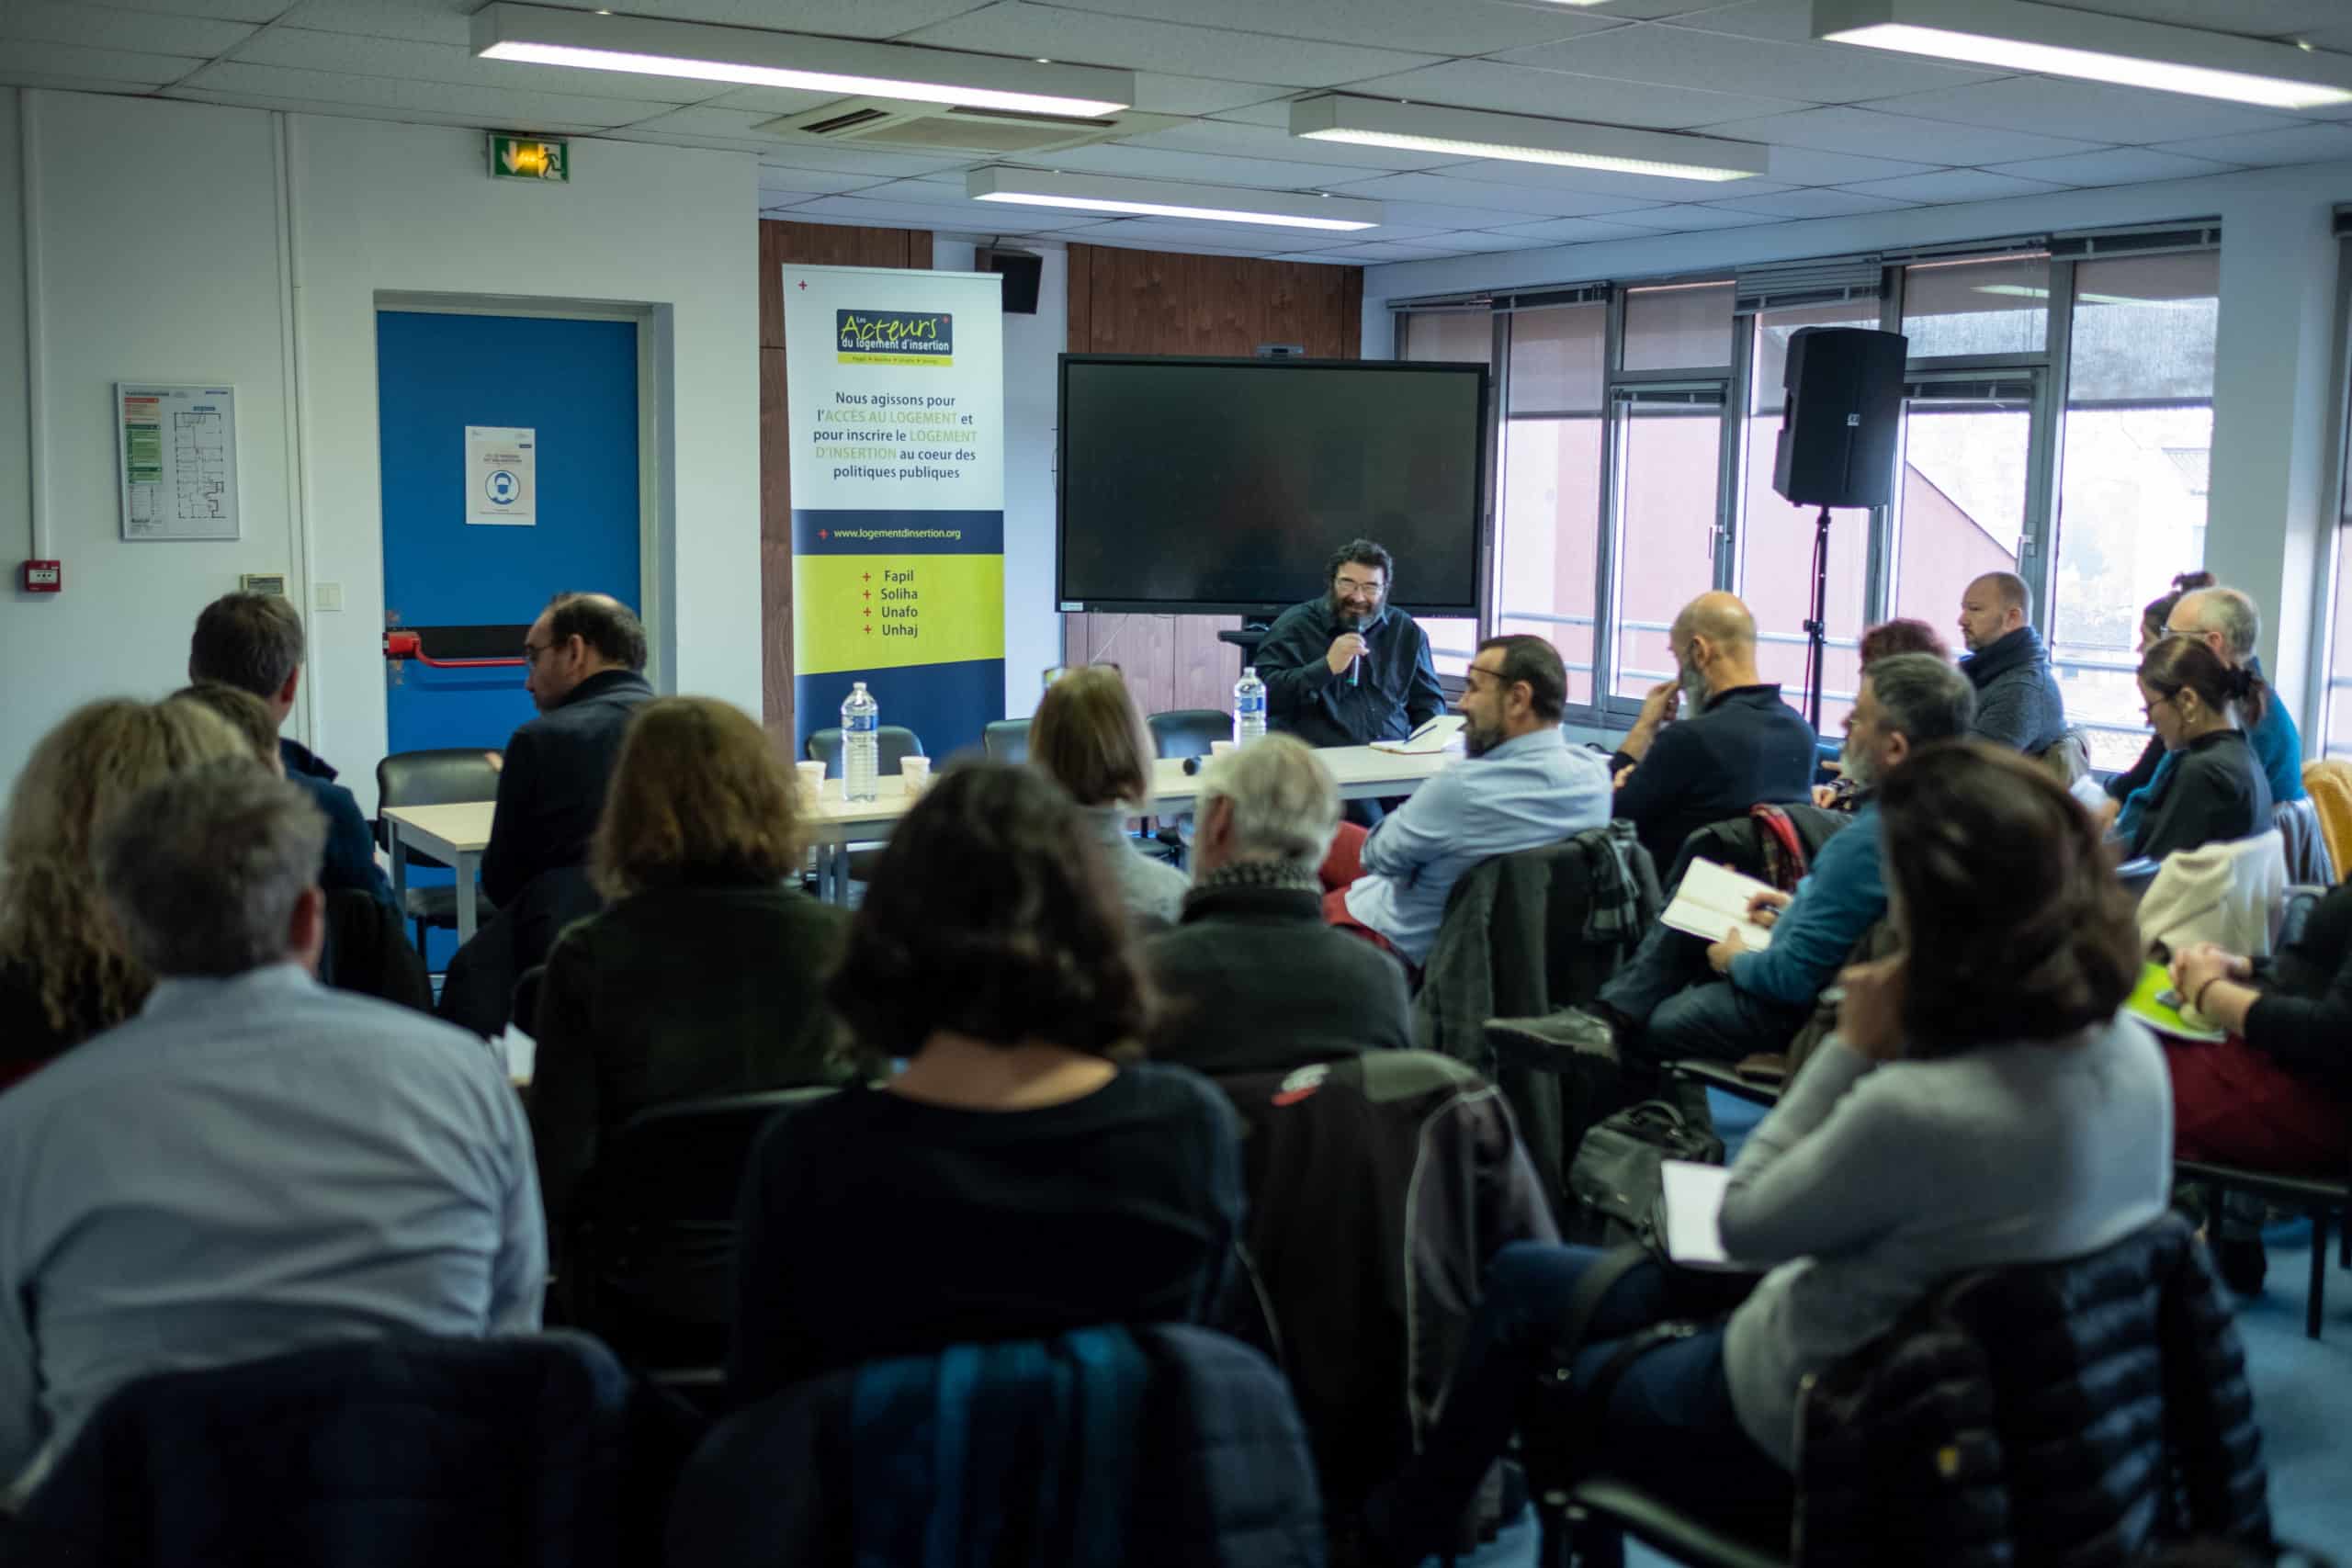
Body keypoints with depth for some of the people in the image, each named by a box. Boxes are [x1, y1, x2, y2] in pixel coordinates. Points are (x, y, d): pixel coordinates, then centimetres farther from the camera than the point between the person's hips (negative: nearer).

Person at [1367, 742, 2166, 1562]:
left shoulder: (1915, 1111, -38)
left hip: (1809, 1428, -8)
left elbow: (1743, 1224, -18)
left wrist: (1852, 1049, -17)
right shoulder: (2130, 1049, -12)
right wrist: (1889, 1055, -3)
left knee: (1523, 1284, 18)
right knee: (1528, 1279, 23)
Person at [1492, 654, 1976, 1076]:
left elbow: (1794, 976, -29)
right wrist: (1797, 908, 10)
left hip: (1804, 1008, -10)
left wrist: (1735, 959, -10)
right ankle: (1606, 1019, 6)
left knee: (1655, 1026, 6)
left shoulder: (1868, 840, -35)